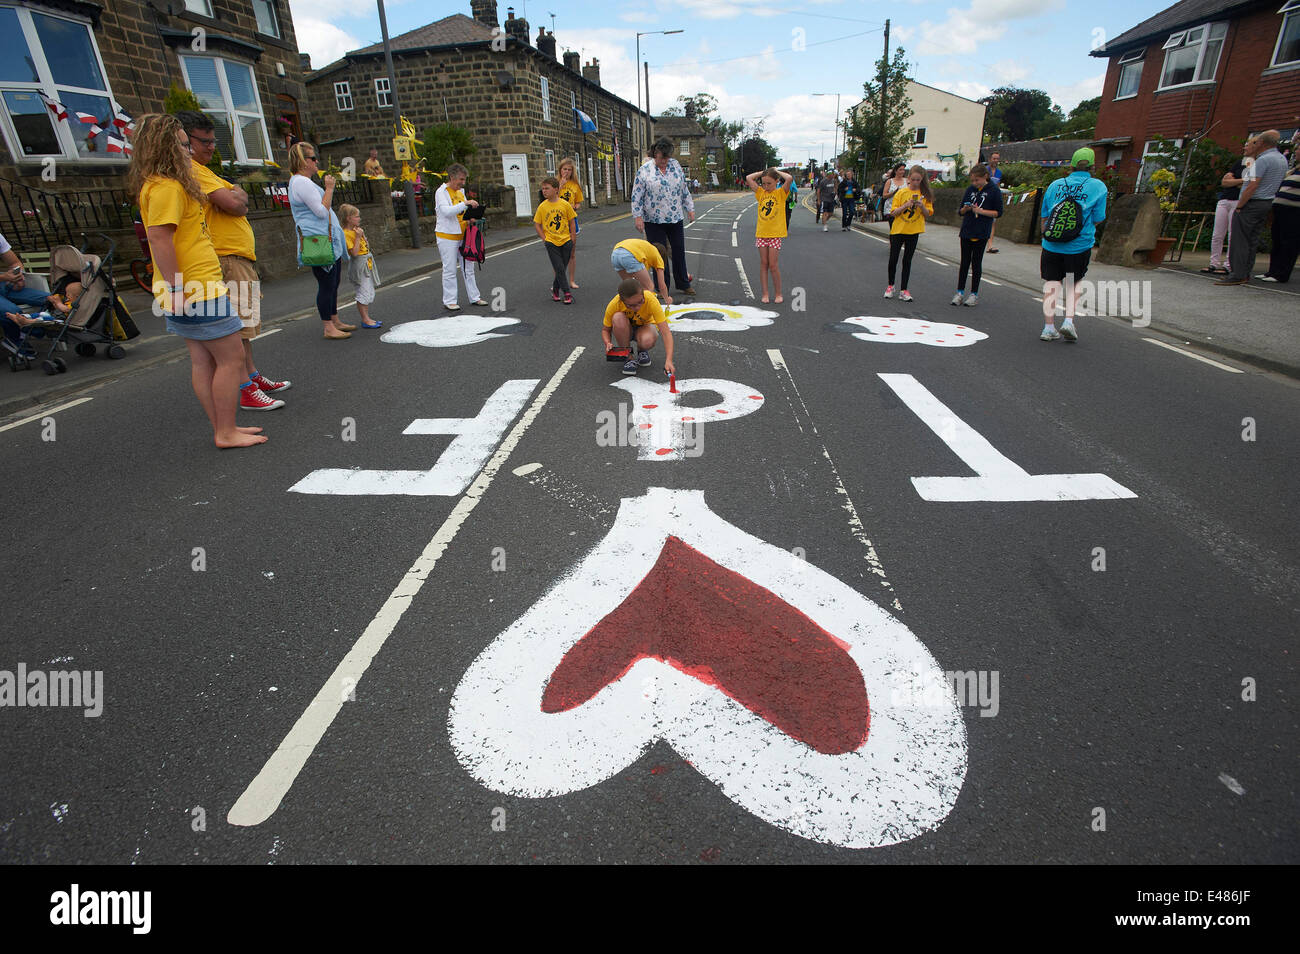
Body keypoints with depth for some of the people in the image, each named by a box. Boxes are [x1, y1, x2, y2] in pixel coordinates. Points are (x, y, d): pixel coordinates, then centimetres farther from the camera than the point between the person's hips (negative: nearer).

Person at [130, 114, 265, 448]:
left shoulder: (161, 185, 18)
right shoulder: (166, 187, -14)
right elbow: (159, 237, -23)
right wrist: (176, 289, -23)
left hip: (187, 293, 10)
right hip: (198, 290, -10)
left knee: (203, 361, 11)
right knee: (231, 357, -5)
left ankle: (223, 428, 18)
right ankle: (226, 433, -1)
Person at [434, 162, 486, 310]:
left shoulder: (461, 191, 13)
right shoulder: (441, 192, -10)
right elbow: (447, 211, -25)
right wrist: (466, 203, -29)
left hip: (462, 235, 7)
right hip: (447, 236, -7)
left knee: (469, 267, 9)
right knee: (450, 270, -4)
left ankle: (474, 297, 17)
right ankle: (449, 301, 2)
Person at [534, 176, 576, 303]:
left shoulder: (565, 204, -3)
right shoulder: (542, 207, -2)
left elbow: (571, 222, 5)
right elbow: (537, 224, 4)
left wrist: (573, 240, 2)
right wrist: (544, 238, -4)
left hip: (566, 241, 1)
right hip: (551, 242, -1)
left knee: (562, 268, 7)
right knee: (559, 268, -7)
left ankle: (555, 289, 26)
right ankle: (567, 293, -3)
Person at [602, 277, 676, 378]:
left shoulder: (650, 300, -35)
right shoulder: (614, 305, -30)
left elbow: (666, 332, -38)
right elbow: (605, 329, -12)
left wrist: (669, 360, -51)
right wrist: (608, 343, -35)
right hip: (624, 330, 1)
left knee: (648, 341, -37)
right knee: (618, 318, -34)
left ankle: (642, 351, 2)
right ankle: (628, 358, -15)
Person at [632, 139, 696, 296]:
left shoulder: (675, 165, 6)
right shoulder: (644, 170, -5)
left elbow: (684, 189, 14)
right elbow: (637, 195, -5)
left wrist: (689, 208, 13)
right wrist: (638, 216, -11)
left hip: (675, 218, 4)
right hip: (654, 220, -3)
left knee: (679, 251, 9)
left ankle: (683, 284, 21)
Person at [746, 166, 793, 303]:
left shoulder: (780, 193, -1)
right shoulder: (761, 193, 9)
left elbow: (789, 178, -18)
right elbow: (748, 178, 5)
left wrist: (776, 171, -4)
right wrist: (763, 172, 7)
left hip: (775, 233, -4)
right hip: (761, 233, 4)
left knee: (773, 265, -4)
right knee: (763, 264, 5)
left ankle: (778, 294, 9)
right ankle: (765, 294, 11)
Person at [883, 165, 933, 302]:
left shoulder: (924, 194, 3)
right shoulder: (901, 193, 0)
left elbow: (928, 213, 1)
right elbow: (893, 212, -4)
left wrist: (922, 206, -18)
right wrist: (906, 205, -19)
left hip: (913, 231, 0)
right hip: (898, 229, 0)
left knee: (907, 261, 4)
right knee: (893, 259, 1)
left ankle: (904, 290, 7)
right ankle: (890, 286, 20)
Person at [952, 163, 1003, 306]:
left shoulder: (994, 191, -4)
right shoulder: (970, 189, 7)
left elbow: (998, 212, -4)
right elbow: (961, 212, 10)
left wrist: (981, 211, -16)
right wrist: (966, 209, -12)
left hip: (981, 234, -3)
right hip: (966, 232, 3)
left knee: (976, 263, 3)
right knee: (964, 262, 5)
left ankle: (974, 294, 10)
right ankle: (960, 292, 10)